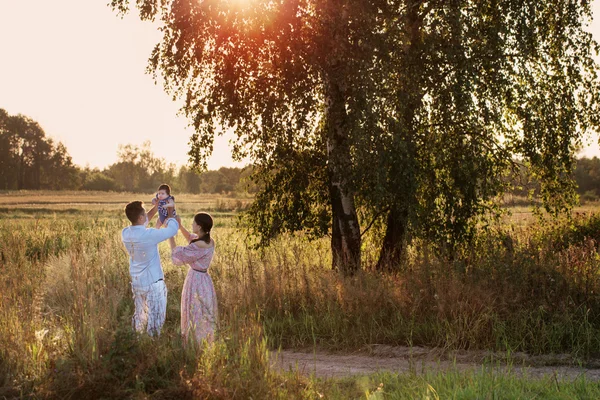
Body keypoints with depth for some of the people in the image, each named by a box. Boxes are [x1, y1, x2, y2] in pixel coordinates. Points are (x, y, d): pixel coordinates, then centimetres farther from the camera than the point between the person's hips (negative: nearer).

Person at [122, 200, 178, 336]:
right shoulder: (149, 235, -25)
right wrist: (170, 213, 4)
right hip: (153, 283, -7)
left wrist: (156, 207, 14)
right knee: (155, 319, 6)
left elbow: (139, 224, 15)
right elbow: (172, 229, -13)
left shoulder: (125, 233, -5)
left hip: (137, 283, 7)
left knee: (139, 317, 20)